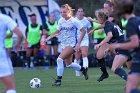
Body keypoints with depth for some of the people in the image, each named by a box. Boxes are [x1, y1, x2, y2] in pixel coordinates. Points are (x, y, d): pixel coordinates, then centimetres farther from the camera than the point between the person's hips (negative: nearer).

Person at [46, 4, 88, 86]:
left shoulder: (74, 21, -13)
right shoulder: (61, 21, 4)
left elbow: (83, 31, -10)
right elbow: (58, 32, 15)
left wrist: (78, 43, -16)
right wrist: (50, 37, -3)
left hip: (72, 44, -7)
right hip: (64, 44, 7)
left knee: (60, 59, -23)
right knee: (68, 64, 14)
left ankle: (59, 79, -16)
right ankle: (83, 69, 40)